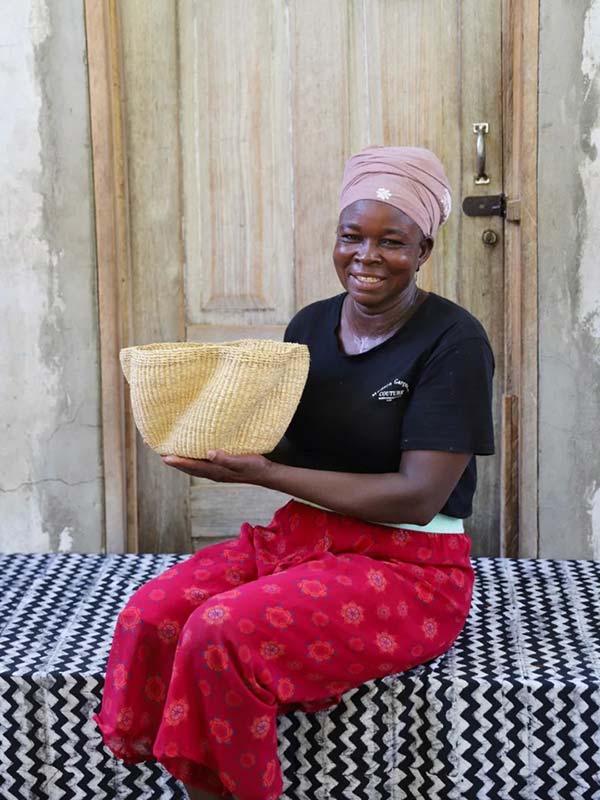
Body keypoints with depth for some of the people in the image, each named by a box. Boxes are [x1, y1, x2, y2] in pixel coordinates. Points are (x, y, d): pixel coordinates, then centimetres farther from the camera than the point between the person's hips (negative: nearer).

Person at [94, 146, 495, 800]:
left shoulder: (453, 340, -12)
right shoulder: (311, 325, 7)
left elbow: (418, 496, -18)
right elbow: (285, 451, 13)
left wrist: (261, 473, -19)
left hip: (407, 568, -6)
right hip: (299, 538, 6)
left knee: (223, 631, -27)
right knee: (152, 615, -16)